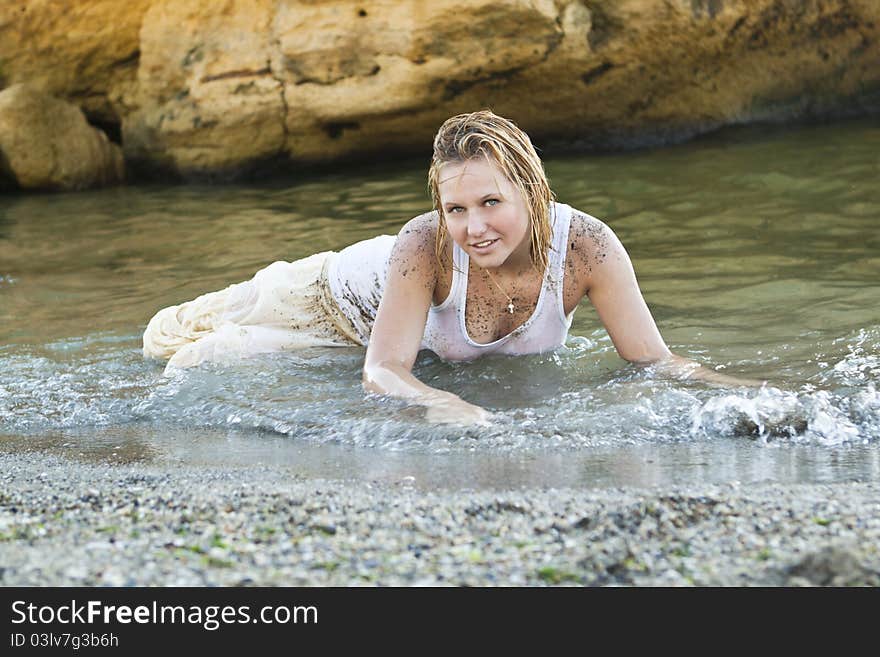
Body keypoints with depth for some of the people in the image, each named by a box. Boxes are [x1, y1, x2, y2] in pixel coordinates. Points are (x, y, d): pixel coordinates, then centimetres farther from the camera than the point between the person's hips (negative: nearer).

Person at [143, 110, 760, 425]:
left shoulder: (586, 245, -41)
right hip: (356, 298, -2)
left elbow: (658, 362, -37)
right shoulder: (425, 245, -45)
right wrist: (450, 407, -68)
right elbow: (383, 371, -46)